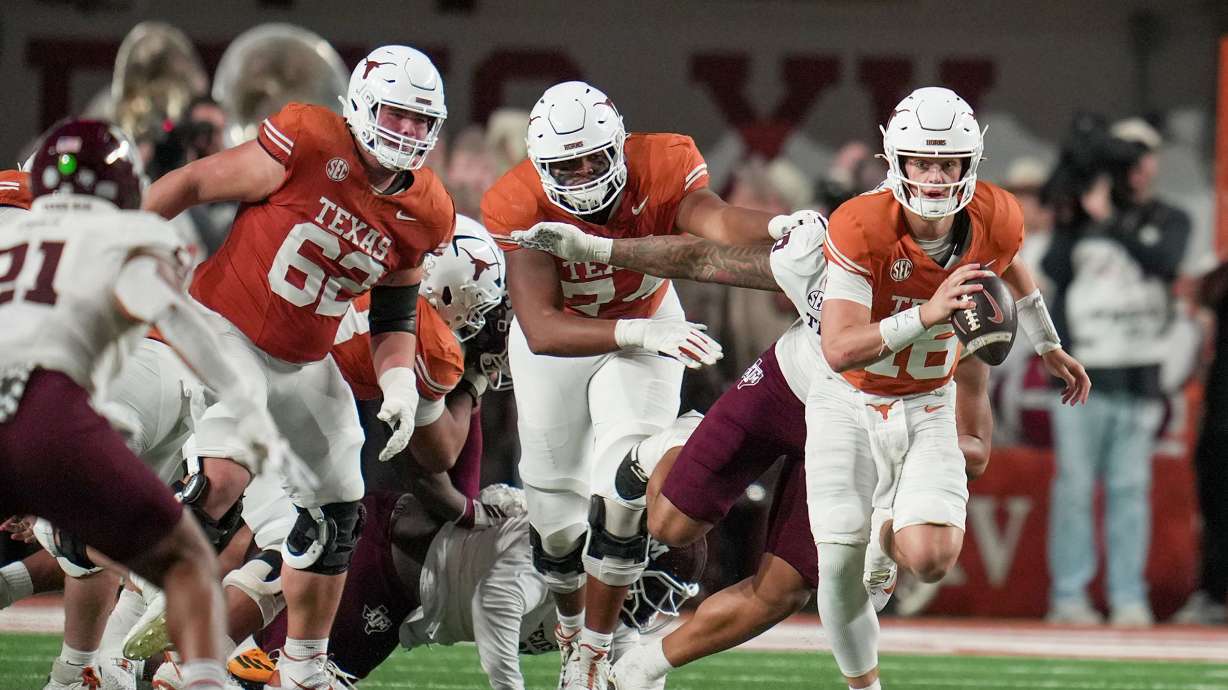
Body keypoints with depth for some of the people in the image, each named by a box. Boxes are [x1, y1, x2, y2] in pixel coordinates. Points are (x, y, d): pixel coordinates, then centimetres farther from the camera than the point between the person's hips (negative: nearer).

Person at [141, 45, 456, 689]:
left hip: (304, 363, 7)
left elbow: (393, 318, 12)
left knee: (334, 517, 9)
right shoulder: (311, 145, -20)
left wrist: (398, 381, -7)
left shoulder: (423, 215, -1)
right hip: (227, 330, -7)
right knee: (221, 477, -27)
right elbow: (189, 185, -13)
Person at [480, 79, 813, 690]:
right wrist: (640, 333, -56)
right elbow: (540, 330, -42)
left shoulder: (663, 167, -29)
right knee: (557, 510, 6)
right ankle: (573, 626, 38)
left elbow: (714, 222, -50)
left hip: (647, 327, 0)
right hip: (557, 341, 0)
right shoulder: (518, 206, -32)